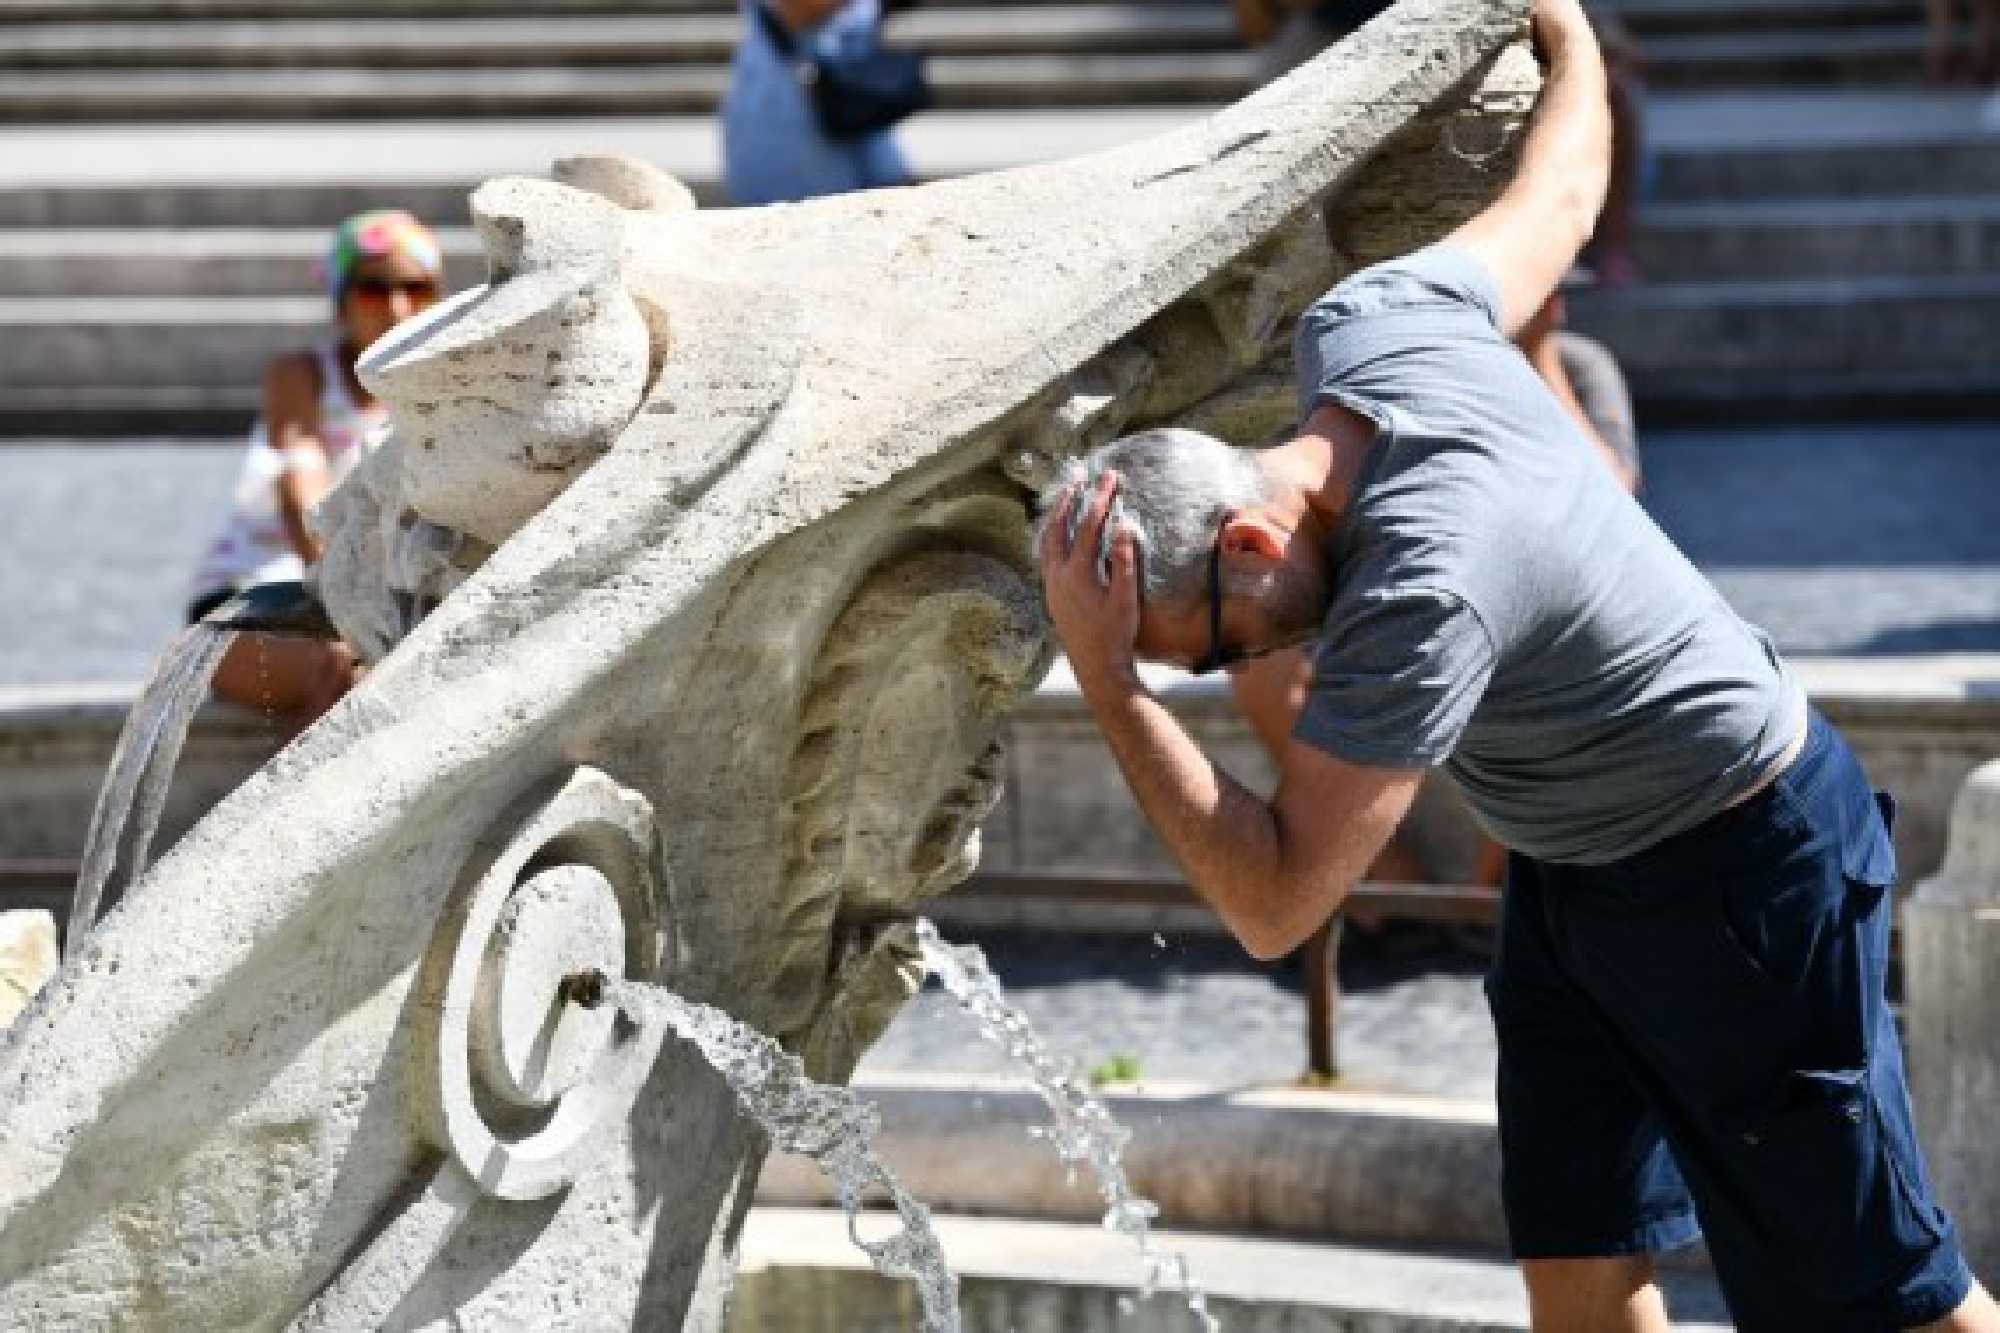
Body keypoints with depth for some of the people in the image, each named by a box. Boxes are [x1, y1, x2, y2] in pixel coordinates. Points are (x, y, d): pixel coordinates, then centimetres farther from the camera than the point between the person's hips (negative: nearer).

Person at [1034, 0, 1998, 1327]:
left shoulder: (1423, 594, -36)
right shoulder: (1367, 323, -12)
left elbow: (1275, 901, -35)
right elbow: (1557, 199, 7)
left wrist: (1108, 683, -36)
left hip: (1741, 869, -9)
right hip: (1572, 865, 9)